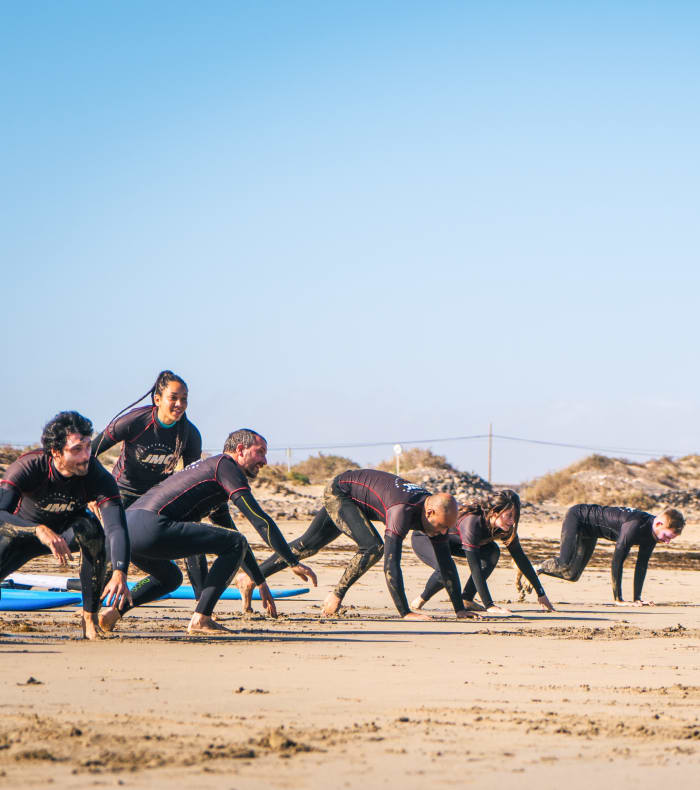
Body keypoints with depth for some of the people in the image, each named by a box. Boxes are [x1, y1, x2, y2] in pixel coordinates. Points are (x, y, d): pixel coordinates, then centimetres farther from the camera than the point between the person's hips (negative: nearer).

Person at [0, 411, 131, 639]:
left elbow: (116, 526, -39)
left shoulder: (97, 476, -29)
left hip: (68, 532, 0)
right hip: (23, 531, 0)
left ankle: (90, 618, -24)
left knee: (91, 528, -34)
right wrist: (40, 531, -61)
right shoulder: (28, 466, -32)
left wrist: (120, 574, -57)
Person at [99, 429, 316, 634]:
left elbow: (232, 541, 42)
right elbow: (260, 520, -3)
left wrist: (261, 583, 44)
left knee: (170, 579, 36)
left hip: (125, 527, 10)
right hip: (151, 528, -10)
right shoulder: (225, 466, 5)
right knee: (235, 543, -4)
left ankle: (116, 610, 13)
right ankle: (201, 619, -6)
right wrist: (293, 563, 0)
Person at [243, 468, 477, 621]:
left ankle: (250, 579, 26)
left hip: (351, 498, 8)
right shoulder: (403, 511, -39)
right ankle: (337, 594, -8)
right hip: (338, 490, -8)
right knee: (373, 547, -27)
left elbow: (446, 564, -8)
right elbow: (391, 564, -43)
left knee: (308, 545, 15)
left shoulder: (437, 512, -15)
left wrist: (460, 610, -10)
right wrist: (405, 613, -43)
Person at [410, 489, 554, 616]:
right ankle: (422, 599, -7)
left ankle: (466, 599, -7)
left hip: (450, 541, 8)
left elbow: (521, 558, -9)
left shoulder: (506, 527, -18)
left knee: (492, 553, -13)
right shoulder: (472, 522, -40)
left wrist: (541, 594, -10)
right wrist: (489, 606, -44)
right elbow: (475, 567, -42)